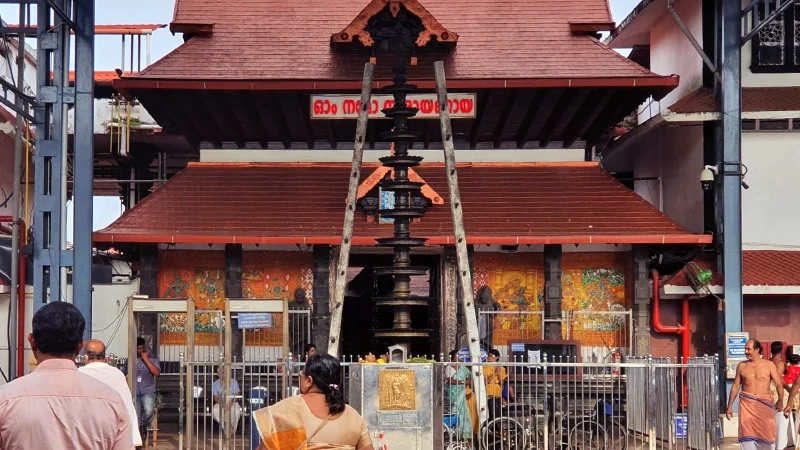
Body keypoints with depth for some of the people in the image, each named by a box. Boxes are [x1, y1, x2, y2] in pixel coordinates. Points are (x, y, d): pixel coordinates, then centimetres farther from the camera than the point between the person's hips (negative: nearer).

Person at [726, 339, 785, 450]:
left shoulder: (769, 365, 0)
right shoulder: (742, 366, 6)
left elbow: (779, 384, -4)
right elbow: (736, 386, 11)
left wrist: (780, 400, -21)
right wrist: (730, 406, 8)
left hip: (764, 403, -1)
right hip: (747, 403, 1)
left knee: (767, 432, 1)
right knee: (747, 433, -5)